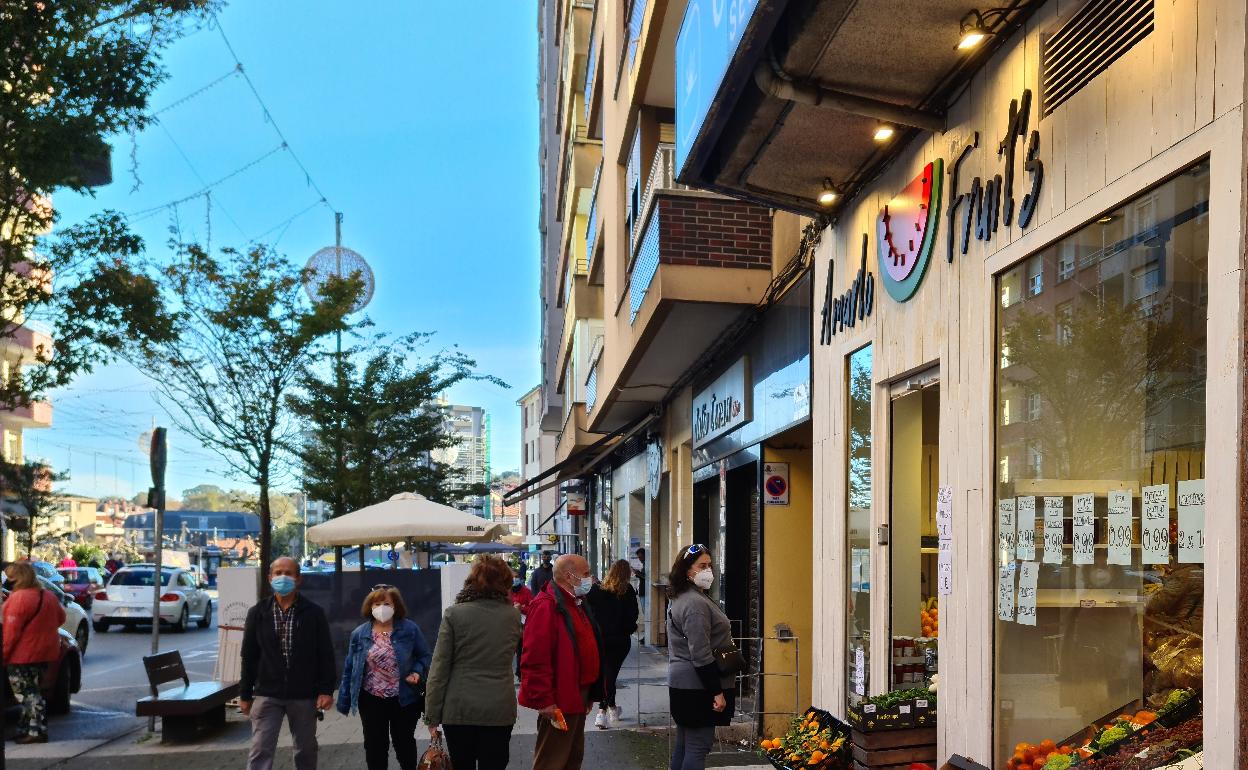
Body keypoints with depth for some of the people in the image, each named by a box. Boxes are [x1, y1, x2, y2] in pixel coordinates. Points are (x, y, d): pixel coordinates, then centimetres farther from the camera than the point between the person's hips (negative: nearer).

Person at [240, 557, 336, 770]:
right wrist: (245, 694, 5)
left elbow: (325, 654, -2)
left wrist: (326, 690, -8)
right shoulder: (257, 613, 2)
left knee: (306, 750, 12)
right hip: (267, 694, 0)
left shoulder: (314, 613, -2)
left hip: (304, 695, 0)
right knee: (260, 751, -6)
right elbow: (249, 656, 5)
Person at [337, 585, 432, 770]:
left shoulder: (410, 629, -7)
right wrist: (344, 701, 1)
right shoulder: (359, 634, -3)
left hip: (404, 699, -1)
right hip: (371, 701, 1)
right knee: (375, 746, 11)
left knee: (404, 743, 14)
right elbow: (349, 668, 2)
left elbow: (424, 656, 3)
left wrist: (417, 671, -18)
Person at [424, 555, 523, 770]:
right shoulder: (513, 615, 1)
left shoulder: (454, 613, -7)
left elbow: (439, 669, -7)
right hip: (500, 709, 2)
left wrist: (432, 715, -1)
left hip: (459, 708, -1)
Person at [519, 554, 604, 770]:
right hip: (559, 701, -10)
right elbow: (535, 659, -24)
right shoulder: (545, 606, -19)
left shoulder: (577, 604, 14)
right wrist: (543, 701, -24)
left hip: (577, 697, 10)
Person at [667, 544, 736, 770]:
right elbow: (701, 654, -21)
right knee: (698, 747, -8)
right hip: (698, 688, -10)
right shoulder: (696, 603, -18)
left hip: (682, 684, 10)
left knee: (683, 745, 14)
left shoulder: (681, 599, 15)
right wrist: (717, 692, -18)